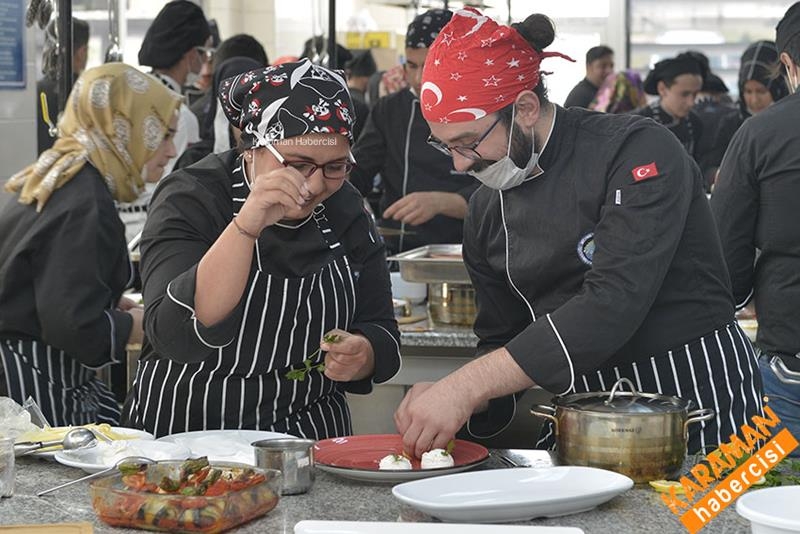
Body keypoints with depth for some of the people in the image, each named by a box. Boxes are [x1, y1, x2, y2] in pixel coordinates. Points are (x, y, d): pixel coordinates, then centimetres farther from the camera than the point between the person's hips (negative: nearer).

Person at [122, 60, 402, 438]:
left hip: (312, 437, 6)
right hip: (186, 436, -6)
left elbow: (381, 334, 8)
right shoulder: (191, 198, -9)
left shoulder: (344, 209, 5)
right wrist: (246, 226, -32)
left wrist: (362, 356, -15)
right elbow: (174, 339, -23)